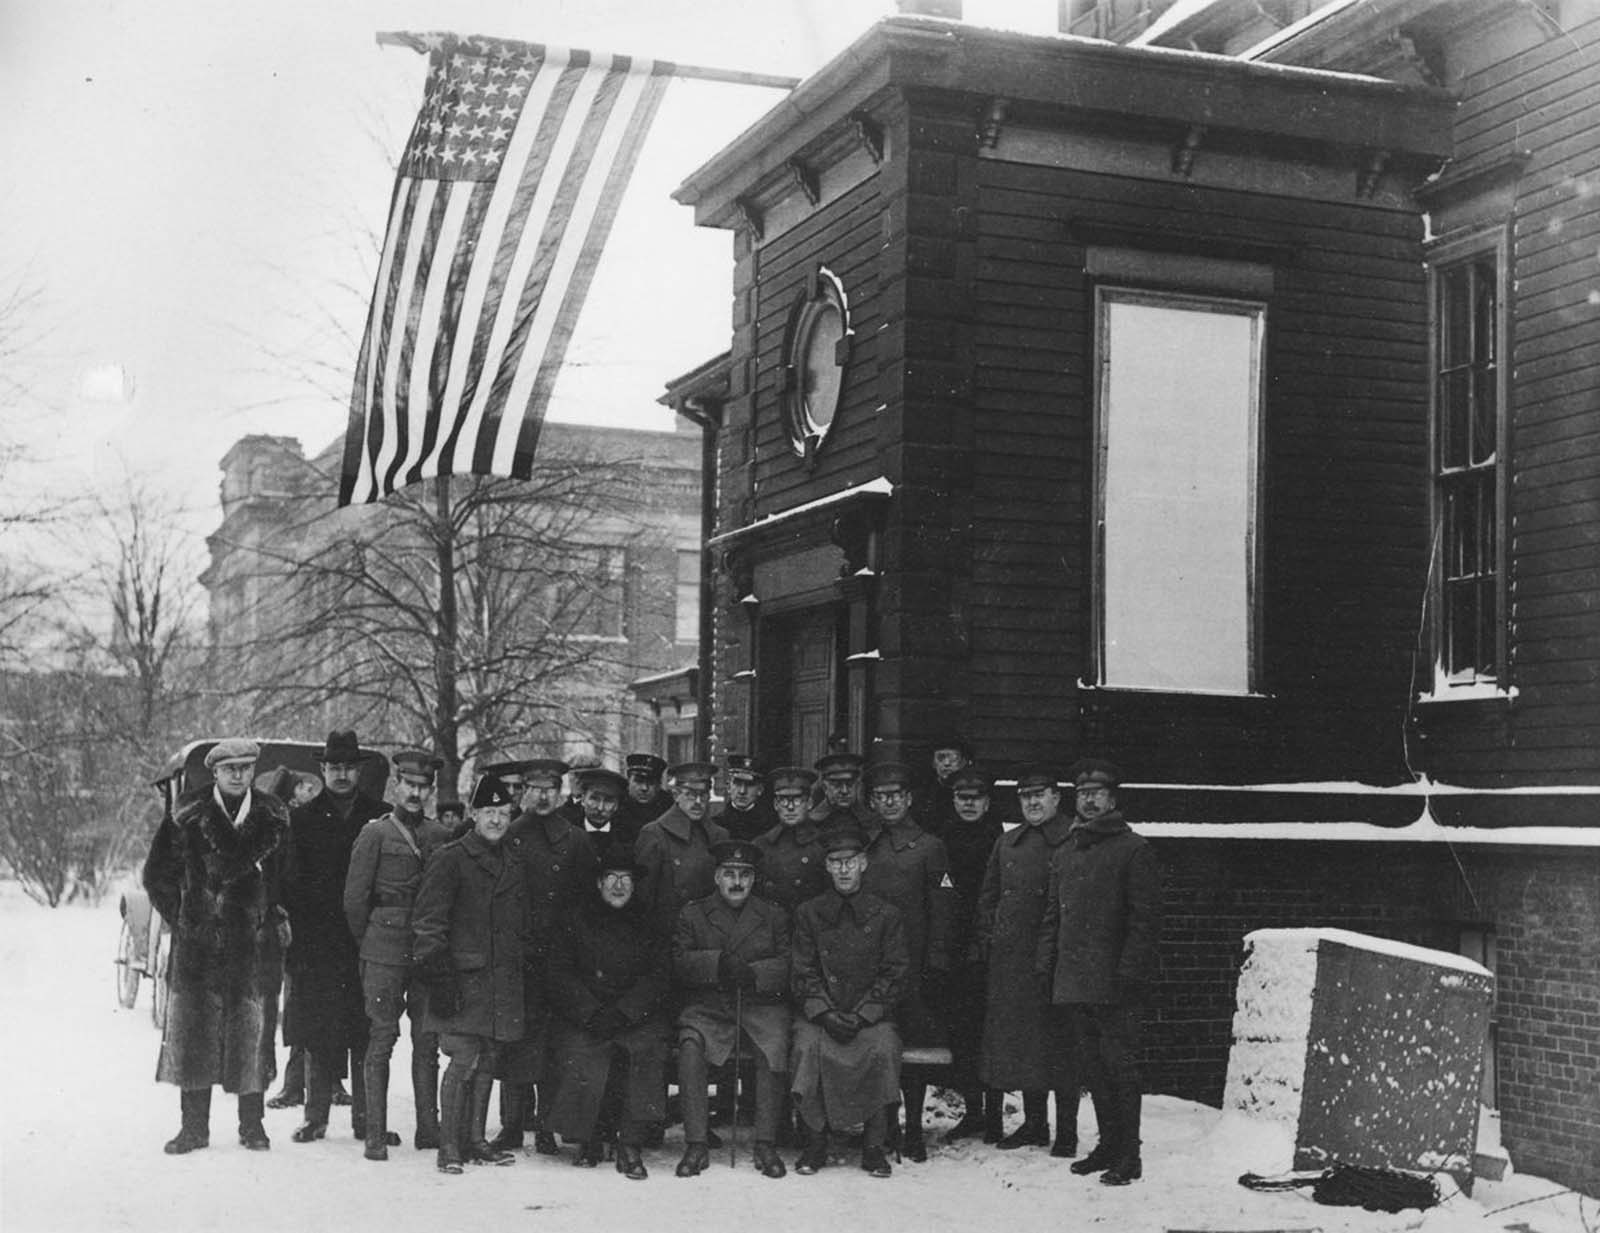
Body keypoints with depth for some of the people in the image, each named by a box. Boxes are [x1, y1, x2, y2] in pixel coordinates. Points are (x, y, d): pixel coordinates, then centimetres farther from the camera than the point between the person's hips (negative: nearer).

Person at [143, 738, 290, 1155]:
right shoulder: (188, 816, 1)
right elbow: (157, 876, 8)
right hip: (198, 945, 0)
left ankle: (252, 1124, 14)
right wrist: (181, 919, 4)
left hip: (257, 944, 0)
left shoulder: (274, 818, 4)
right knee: (192, 1030, 1)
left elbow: (289, 876, 12)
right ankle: (194, 1127, 9)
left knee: (253, 1031, 2)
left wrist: (276, 918, 5)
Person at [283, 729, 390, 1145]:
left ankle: (366, 1118, 7)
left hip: (367, 943, 0)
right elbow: (288, 881, 5)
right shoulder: (302, 819, 8)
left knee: (367, 1037, 0)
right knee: (316, 1037, 1)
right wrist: (292, 930, -5)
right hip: (315, 946, 0)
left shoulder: (382, 818, 8)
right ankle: (315, 1116, 9)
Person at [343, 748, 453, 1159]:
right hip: (385, 952, -4)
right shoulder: (375, 834, -1)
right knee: (381, 1038, -4)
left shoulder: (440, 836, 10)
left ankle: (428, 1129, 11)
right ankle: (376, 1135, -1)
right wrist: (369, 942, 6)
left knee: (427, 1040, 5)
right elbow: (354, 898, 0)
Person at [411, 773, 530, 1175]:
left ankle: (474, 1141, 16)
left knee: (486, 1062, 9)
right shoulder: (450, 860, -4)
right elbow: (428, 921, -9)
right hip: (462, 976, -6)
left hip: (501, 983, 6)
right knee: (464, 1059, -10)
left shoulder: (513, 868, 17)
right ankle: (449, 1146, -3)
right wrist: (436, 974, -15)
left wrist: (522, 971, 18)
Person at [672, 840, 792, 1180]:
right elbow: (679, 964, 1)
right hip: (707, 1008, 0)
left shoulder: (775, 917, 15)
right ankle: (696, 1145, -24)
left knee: (773, 1050, -30)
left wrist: (753, 973, -15)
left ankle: (766, 1145, -20)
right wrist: (718, 963, -15)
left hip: (762, 1007, 0)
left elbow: (788, 967, 3)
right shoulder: (692, 914, 14)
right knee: (690, 1047, -30)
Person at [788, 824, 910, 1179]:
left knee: (883, 1048, -31)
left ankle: (873, 1146, -16)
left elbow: (895, 973, 1)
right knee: (807, 1046, -30)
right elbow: (803, 973, 4)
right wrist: (825, 1013, -13)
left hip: (871, 1013, -1)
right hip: (819, 1013, 1)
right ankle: (815, 1143, -15)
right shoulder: (808, 913, 8)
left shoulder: (886, 914, 6)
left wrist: (862, 1015, -11)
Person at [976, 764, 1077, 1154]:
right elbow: (988, 898, 20)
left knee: (1059, 1044, -2)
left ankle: (1066, 1131, 6)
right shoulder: (1007, 844, 16)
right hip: (1010, 957, 6)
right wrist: (985, 942, 9)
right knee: (1018, 1037, 9)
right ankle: (1034, 1123, 20)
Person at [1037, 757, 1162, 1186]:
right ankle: (1108, 1144, 22)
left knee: (1119, 1066, -5)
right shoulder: (1065, 853, 18)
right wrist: (1047, 967, 12)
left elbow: (1145, 918, -9)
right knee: (1092, 1067, 12)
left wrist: (1129, 973, -16)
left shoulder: (1133, 850, -3)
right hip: (1071, 985, 7)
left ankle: (1128, 1156, -1)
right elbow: (1052, 917, 21)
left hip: (1114, 985, -6)